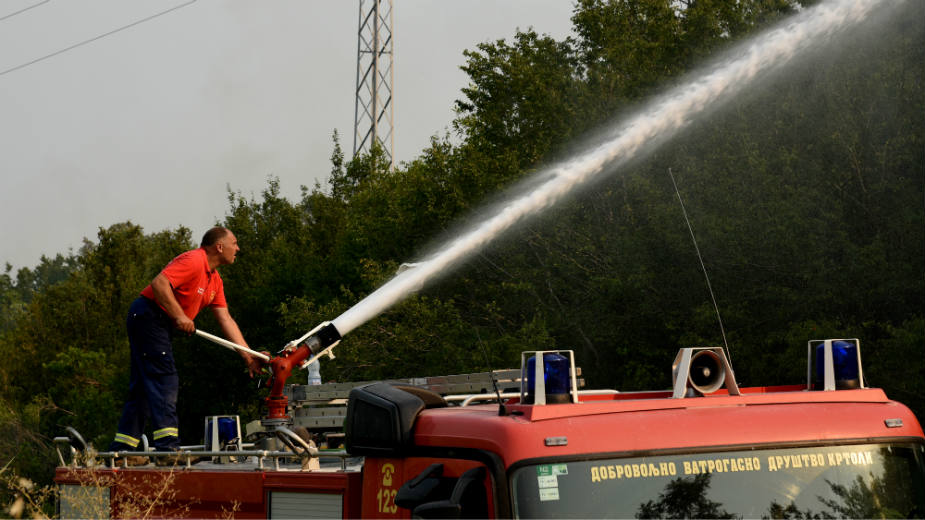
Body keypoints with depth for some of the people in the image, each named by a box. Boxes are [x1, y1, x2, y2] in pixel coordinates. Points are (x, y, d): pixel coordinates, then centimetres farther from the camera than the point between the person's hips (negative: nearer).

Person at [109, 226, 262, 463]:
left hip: (161, 324, 10)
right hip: (147, 315, -10)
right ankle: (167, 446, -20)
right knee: (165, 380, -15)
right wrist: (179, 316, -27)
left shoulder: (214, 280, 14)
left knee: (144, 386, 10)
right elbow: (159, 283, -27)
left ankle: (122, 447, 13)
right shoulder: (193, 261, -16)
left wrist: (248, 356, 5)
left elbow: (226, 320, 11)